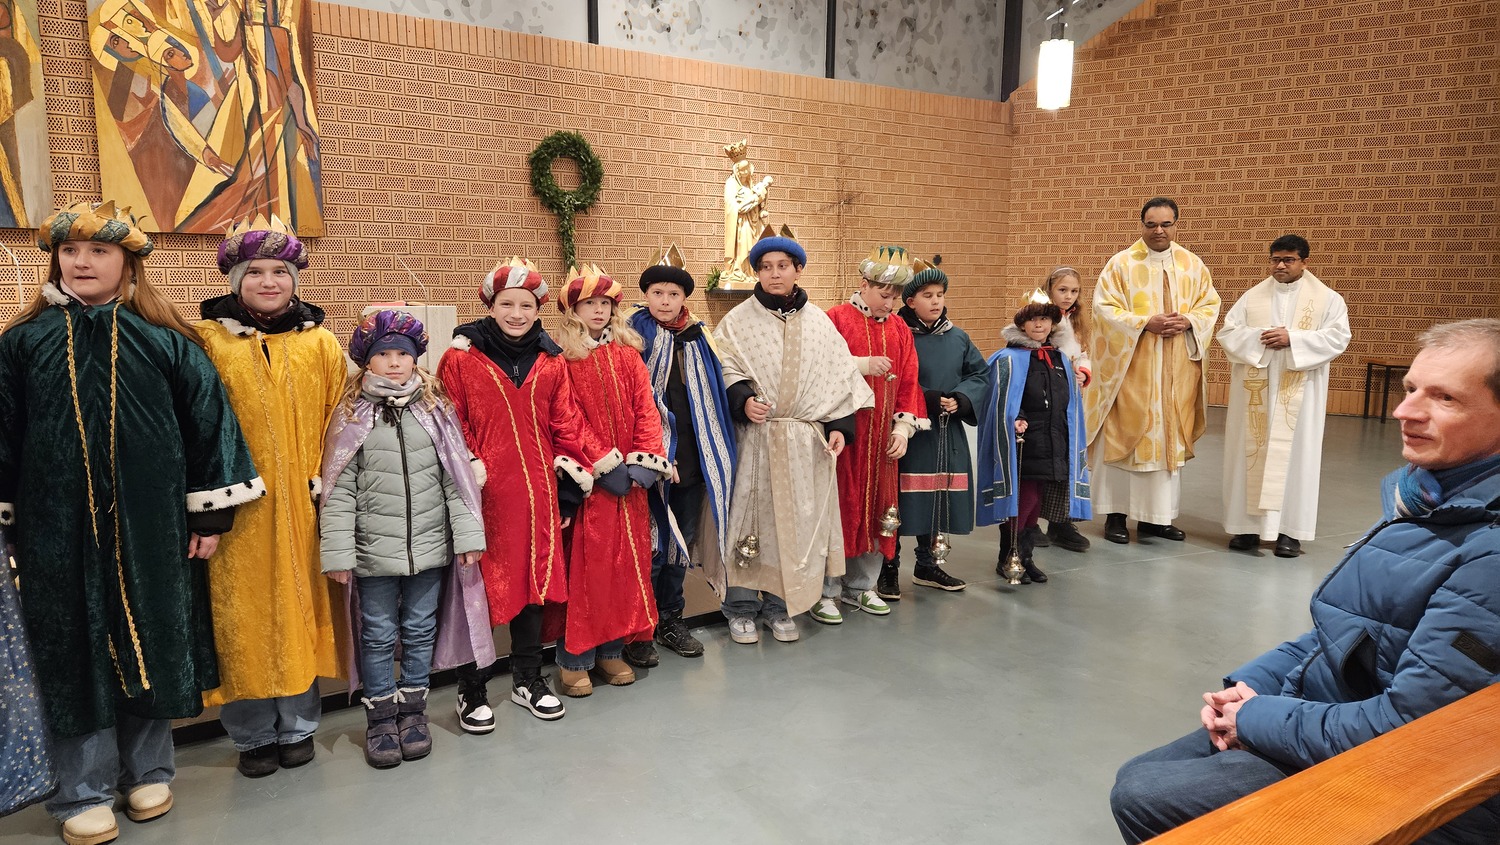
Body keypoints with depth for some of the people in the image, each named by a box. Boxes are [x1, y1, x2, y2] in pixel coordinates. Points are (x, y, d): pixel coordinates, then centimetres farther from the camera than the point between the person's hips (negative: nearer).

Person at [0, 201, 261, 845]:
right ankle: (84, 792, 20)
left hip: (150, 524, 0)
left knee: (150, 640, 9)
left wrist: (210, 513, -3)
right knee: (75, 648, 7)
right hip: (57, 528, 1)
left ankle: (147, 770, 27)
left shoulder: (167, 342, -1)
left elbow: (208, 421, -1)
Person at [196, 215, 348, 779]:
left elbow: (337, 420, 6)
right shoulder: (206, 340, 2)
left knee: (300, 610, 8)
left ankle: (298, 727, 23)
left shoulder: (320, 342, 7)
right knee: (241, 617, 4)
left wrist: (325, 483, -2)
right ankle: (253, 735, 20)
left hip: (302, 506, 1)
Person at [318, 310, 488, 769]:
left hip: (430, 544, 1)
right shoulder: (352, 415, -1)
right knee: (378, 636, 9)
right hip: (374, 550, -1)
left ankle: (413, 708, 28)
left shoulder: (436, 409, 3)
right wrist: (338, 552, -7)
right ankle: (380, 716, 24)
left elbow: (456, 477, 3)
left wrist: (468, 534, -2)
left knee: (420, 631, 12)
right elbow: (339, 489, -3)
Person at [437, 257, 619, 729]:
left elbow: (566, 424, 7)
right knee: (481, 585, 4)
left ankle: (527, 679, 30)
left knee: (534, 579, 13)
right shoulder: (460, 359, -3)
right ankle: (472, 691, 20)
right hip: (484, 494, -4)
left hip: (537, 492, 4)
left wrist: (573, 479, -1)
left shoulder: (551, 361, 8)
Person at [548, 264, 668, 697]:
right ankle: (574, 659, 9)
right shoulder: (561, 357, -3)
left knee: (625, 561, 8)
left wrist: (646, 459, -8)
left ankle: (612, 651, 21)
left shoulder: (627, 353, 11)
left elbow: (645, 408, 5)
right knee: (582, 563, -2)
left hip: (628, 480, 5)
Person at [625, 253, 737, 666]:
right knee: (652, 546, -1)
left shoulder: (697, 338, 11)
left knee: (682, 541, 14)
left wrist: (717, 453, 9)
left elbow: (713, 395, 15)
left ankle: (671, 619, 28)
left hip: (692, 458, 5)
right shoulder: (634, 336, -5)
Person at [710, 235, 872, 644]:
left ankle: (779, 607, 20)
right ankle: (740, 609, 13)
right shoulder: (738, 321, 2)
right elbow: (724, 373, -3)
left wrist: (838, 425, -2)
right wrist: (743, 400, -22)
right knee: (750, 519, 0)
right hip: (753, 438, -2)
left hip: (805, 441, 3)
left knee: (795, 521, 6)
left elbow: (839, 377, 9)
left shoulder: (818, 322, 10)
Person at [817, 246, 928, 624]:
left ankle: (861, 586, 24)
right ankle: (827, 591, 11)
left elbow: (907, 382, 10)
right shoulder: (836, 318, -5)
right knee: (838, 508, -1)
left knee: (877, 508, 10)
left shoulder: (899, 329, 10)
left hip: (881, 437, 5)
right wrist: (861, 365, -20)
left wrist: (903, 427, 1)